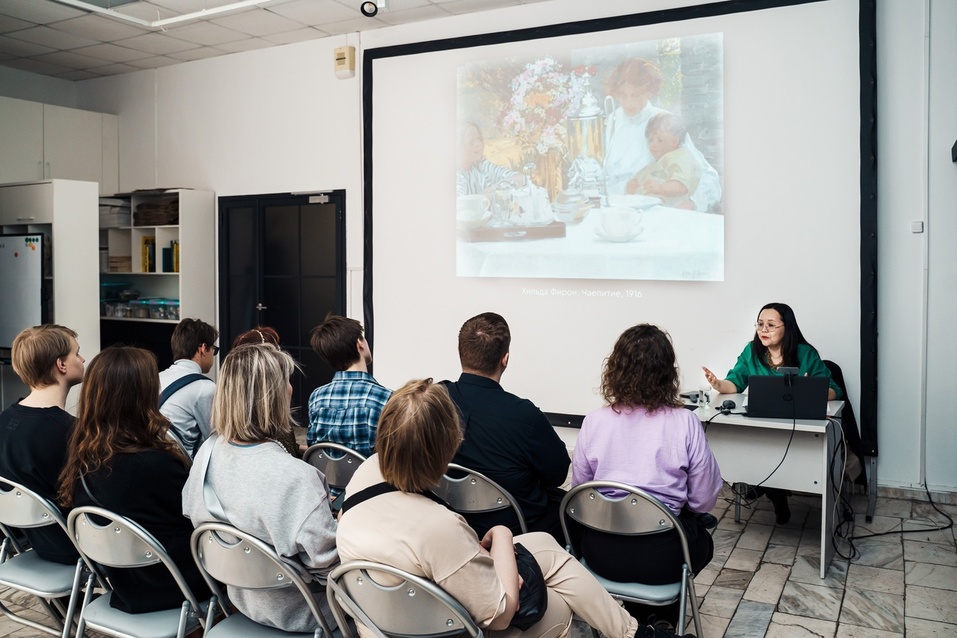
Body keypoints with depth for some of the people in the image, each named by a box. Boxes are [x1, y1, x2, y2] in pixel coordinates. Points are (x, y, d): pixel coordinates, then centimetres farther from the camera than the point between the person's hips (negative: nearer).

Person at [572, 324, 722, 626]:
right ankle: (661, 619, 37)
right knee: (702, 541, 32)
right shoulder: (685, 423, -14)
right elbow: (704, 501, -7)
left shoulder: (593, 422, -8)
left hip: (601, 553, 3)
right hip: (660, 558, -3)